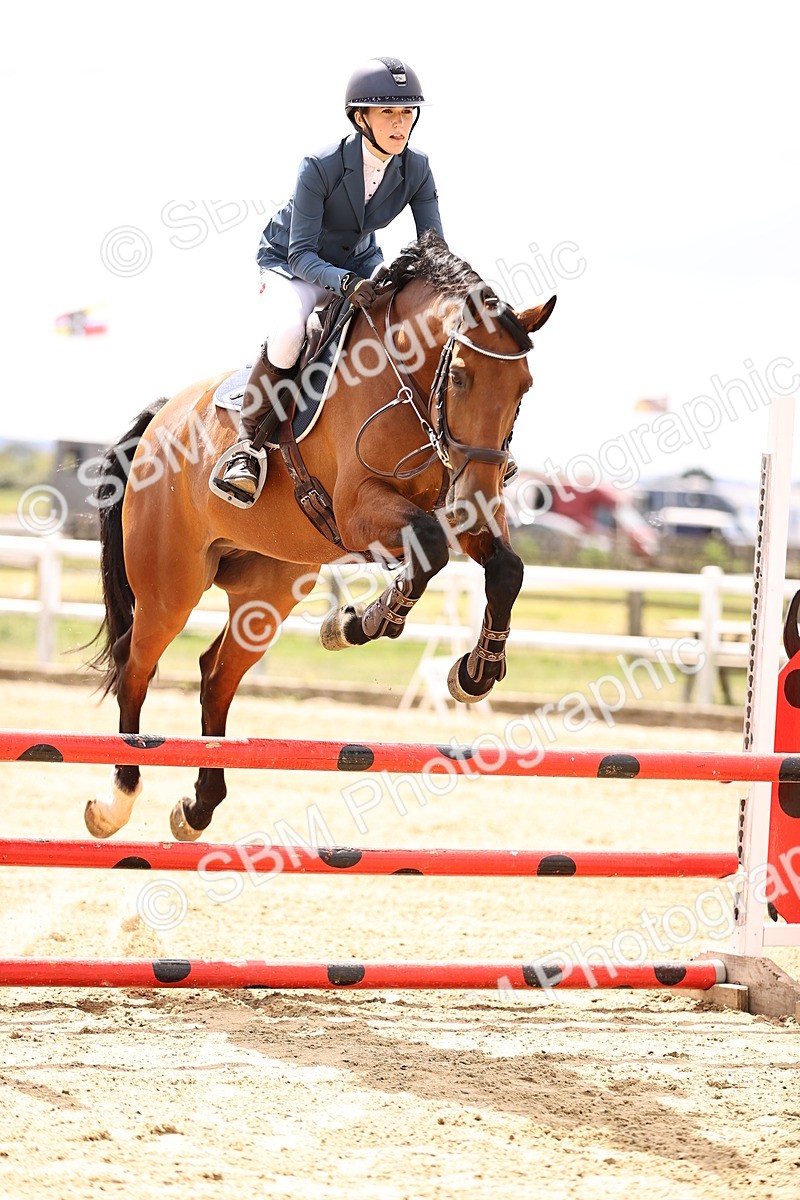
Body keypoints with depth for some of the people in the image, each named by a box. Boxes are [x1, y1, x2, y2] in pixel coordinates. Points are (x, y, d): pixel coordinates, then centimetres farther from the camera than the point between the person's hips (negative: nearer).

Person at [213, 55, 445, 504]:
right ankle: (251, 444, -20)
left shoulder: (416, 169, -14)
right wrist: (345, 284, -46)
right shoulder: (321, 168, -28)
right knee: (288, 333, -38)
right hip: (291, 265, -5)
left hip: (361, 265, 5)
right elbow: (301, 255, -27)